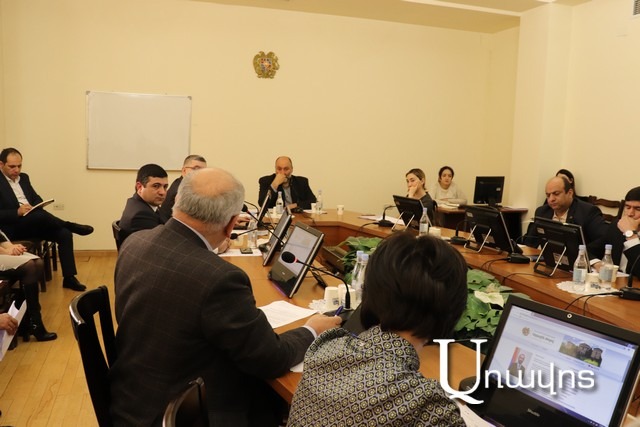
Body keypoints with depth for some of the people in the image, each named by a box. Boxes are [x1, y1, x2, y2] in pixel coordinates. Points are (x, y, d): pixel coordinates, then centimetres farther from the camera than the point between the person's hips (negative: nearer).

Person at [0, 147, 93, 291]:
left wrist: (36, 207, -6)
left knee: (64, 234, -17)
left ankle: (69, 278, -14)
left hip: (34, 223, 7)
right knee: (39, 215, -37)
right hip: (13, 227, -7)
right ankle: (71, 226, -11)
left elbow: (37, 199, 17)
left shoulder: (23, 177, 16)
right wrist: (18, 212, -24)